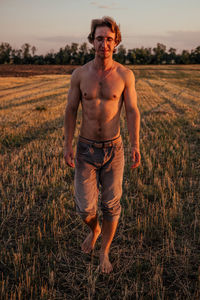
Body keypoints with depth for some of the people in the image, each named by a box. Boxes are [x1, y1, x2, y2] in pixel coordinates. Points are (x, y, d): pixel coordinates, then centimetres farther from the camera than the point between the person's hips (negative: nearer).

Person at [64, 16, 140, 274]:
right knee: (85, 208, 3)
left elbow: (132, 112, -6)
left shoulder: (125, 74, -7)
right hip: (86, 149, 1)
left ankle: (104, 252, 31)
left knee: (111, 206, 6)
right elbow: (70, 111, 1)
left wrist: (135, 146, -17)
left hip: (113, 149, 0)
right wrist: (67, 146, -7)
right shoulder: (80, 74, -5)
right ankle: (94, 230, 41)